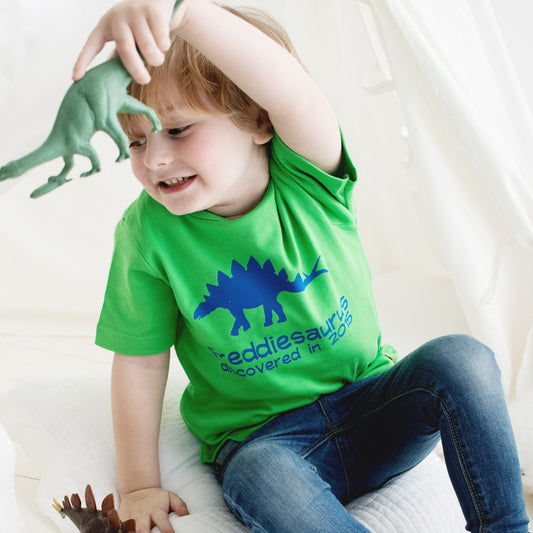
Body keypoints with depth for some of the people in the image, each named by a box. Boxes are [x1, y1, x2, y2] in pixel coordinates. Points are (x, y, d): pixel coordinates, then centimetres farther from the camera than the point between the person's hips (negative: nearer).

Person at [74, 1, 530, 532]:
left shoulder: (305, 178, -13)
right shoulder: (149, 230, -10)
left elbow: (292, 94, -36)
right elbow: (140, 363, -4)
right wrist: (139, 485, -5)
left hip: (371, 409, 1)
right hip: (260, 442, 0)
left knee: (461, 358, -26)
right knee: (263, 480, -35)